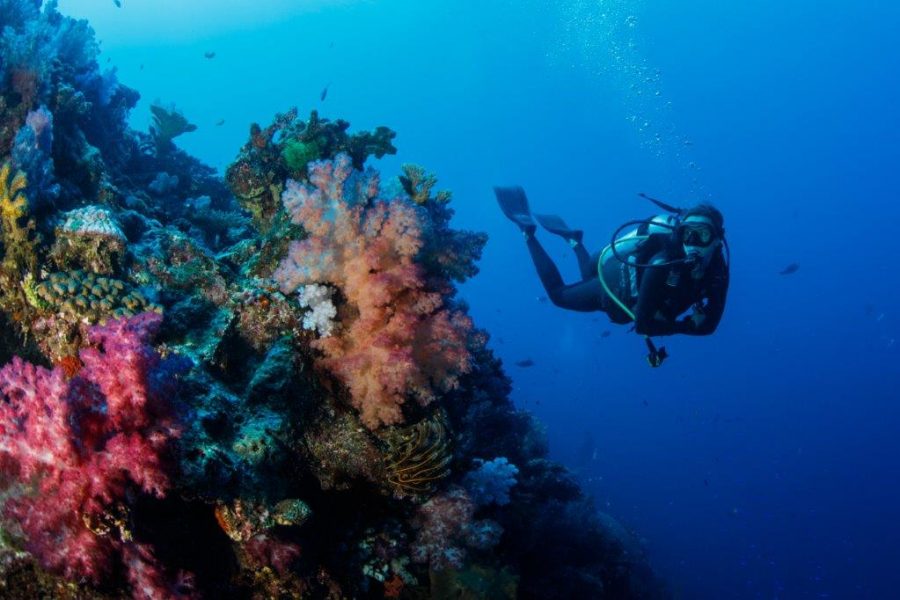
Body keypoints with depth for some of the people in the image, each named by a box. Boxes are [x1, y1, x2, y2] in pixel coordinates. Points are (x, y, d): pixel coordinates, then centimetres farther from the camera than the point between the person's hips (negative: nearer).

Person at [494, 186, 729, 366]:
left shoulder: (717, 269, -27)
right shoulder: (663, 264, -45)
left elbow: (709, 324, -19)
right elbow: (643, 323, -40)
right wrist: (689, 323, -35)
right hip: (613, 285, -6)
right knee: (558, 294, 20)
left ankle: (573, 239, 51)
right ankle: (529, 231, 27)